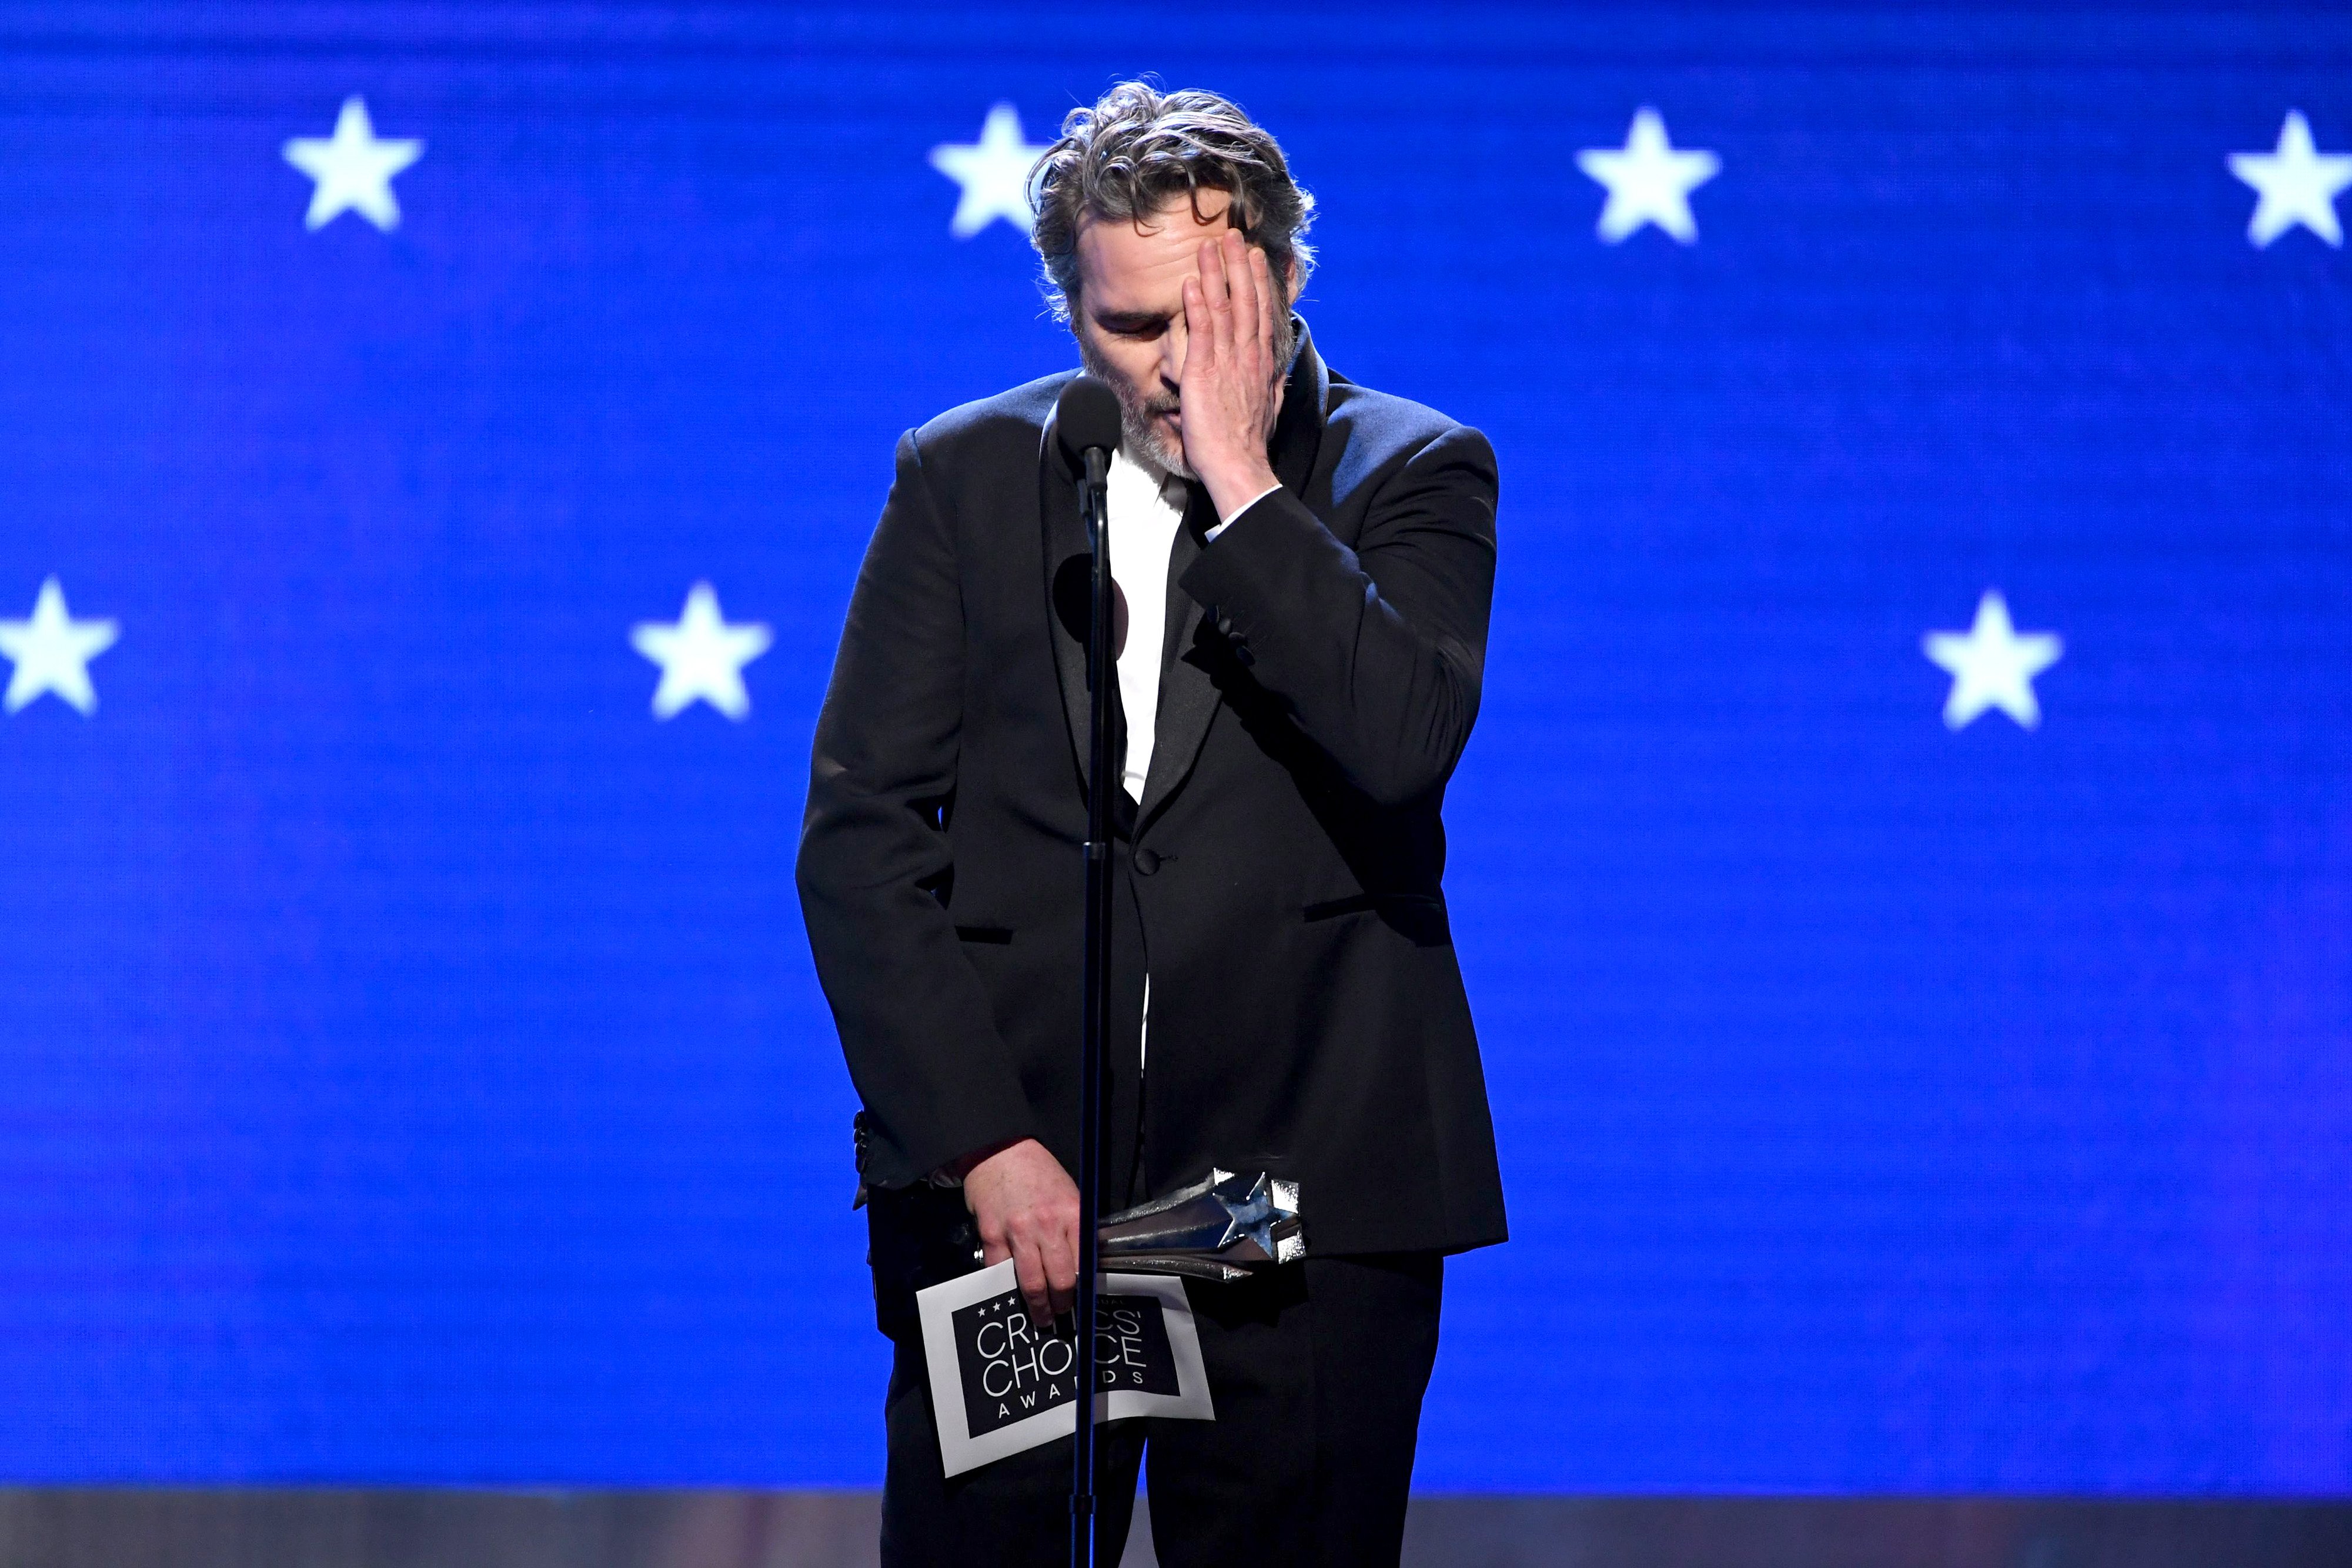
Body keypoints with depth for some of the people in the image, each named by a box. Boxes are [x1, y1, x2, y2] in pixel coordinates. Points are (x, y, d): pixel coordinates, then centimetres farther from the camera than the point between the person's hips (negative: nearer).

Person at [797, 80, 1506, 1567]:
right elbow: (862, 839, 3)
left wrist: (1243, 481, -14)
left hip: (1304, 1196, -1)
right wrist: (979, 1142, -7)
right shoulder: (964, 478, 8)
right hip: (998, 1182, 1)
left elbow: (1404, 744, -15)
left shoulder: (1410, 475, 4)